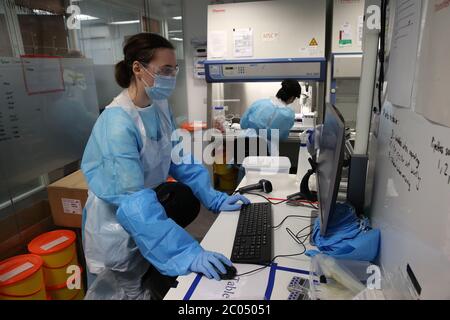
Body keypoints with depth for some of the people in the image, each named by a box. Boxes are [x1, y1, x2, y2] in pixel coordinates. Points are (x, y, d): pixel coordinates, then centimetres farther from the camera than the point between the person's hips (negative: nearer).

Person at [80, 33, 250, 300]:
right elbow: (133, 200, -36)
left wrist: (214, 198, -6)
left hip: (148, 201, 7)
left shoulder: (160, 105, -5)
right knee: (131, 291, 12)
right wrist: (185, 253, -41)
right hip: (118, 225, -7)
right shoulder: (117, 123, -30)